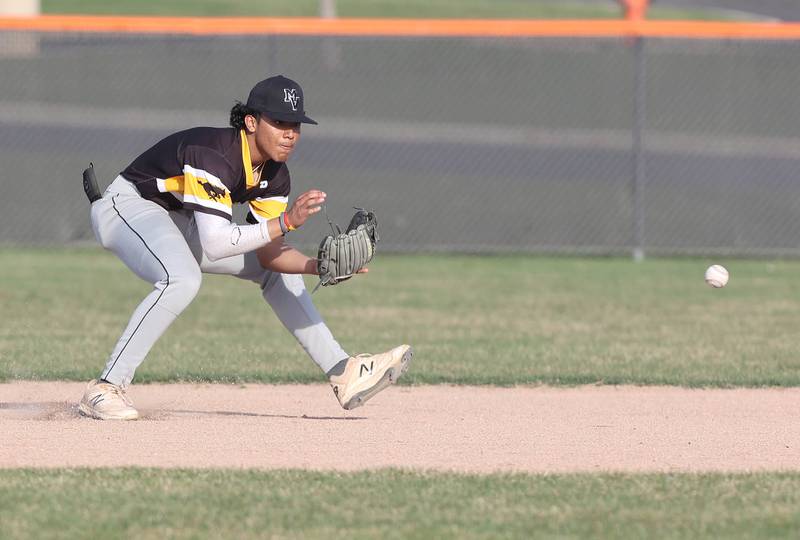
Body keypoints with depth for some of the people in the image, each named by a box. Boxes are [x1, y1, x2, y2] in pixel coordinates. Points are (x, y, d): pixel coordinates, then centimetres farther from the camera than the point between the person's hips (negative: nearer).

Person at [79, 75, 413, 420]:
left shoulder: (274, 174, -7)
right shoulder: (215, 157, -33)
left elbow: (269, 253, -7)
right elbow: (214, 246, -41)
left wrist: (316, 266, -25)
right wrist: (286, 221, -44)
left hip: (180, 222, 9)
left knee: (279, 270, 9)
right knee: (183, 279, -36)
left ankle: (342, 374, 14)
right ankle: (106, 389, -32)